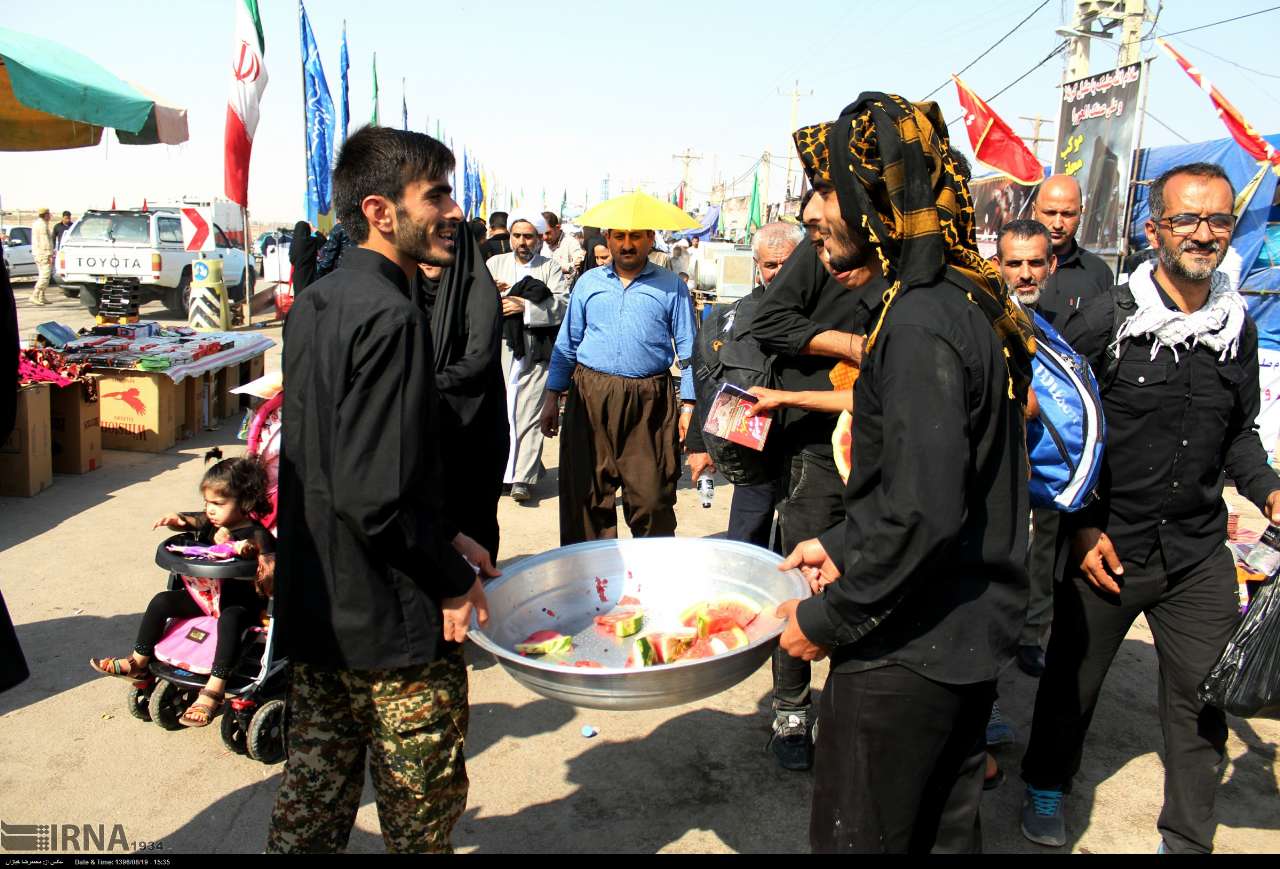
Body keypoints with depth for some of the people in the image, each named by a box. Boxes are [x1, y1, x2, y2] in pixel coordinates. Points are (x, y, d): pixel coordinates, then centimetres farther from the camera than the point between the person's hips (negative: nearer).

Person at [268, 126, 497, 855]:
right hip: (394, 623, -9)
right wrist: (453, 579, -13)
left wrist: (445, 534, 11)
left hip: (315, 605, 9)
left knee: (316, 791, 23)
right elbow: (377, 496, -28)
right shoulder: (392, 317, -22)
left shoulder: (316, 303, 7)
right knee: (422, 808, 12)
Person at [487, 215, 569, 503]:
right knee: (499, 411, 5)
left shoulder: (550, 268, 8)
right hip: (499, 348, 3)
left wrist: (526, 307, -14)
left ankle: (523, 479, -4)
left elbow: (562, 304, -7)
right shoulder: (495, 263, 17)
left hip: (535, 352, -3)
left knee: (528, 415, -5)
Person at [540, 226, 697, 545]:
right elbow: (566, 344, 15)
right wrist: (552, 397, 9)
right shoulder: (589, 282, 13)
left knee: (651, 497, 0)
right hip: (590, 398, 2)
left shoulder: (672, 286, 7)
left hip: (649, 403, -2)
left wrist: (689, 404, -1)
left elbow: (687, 349, 6)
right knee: (586, 495, 5)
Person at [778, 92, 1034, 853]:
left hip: (909, 654, -9)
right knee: (945, 831, 24)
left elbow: (922, 515, -28)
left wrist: (827, 620, -16)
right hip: (969, 640, 9)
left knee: (859, 837, 10)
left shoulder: (922, 325, -24)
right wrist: (845, 546, 12)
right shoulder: (974, 302, 7)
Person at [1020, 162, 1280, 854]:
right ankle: (1046, 786, 39)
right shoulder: (1104, 323, -10)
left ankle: (1187, 839, 31)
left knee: (1204, 701, 11)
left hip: (1200, 555, 4)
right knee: (1071, 680, 13)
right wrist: (1081, 526, -10)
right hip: (1108, 546, -3)